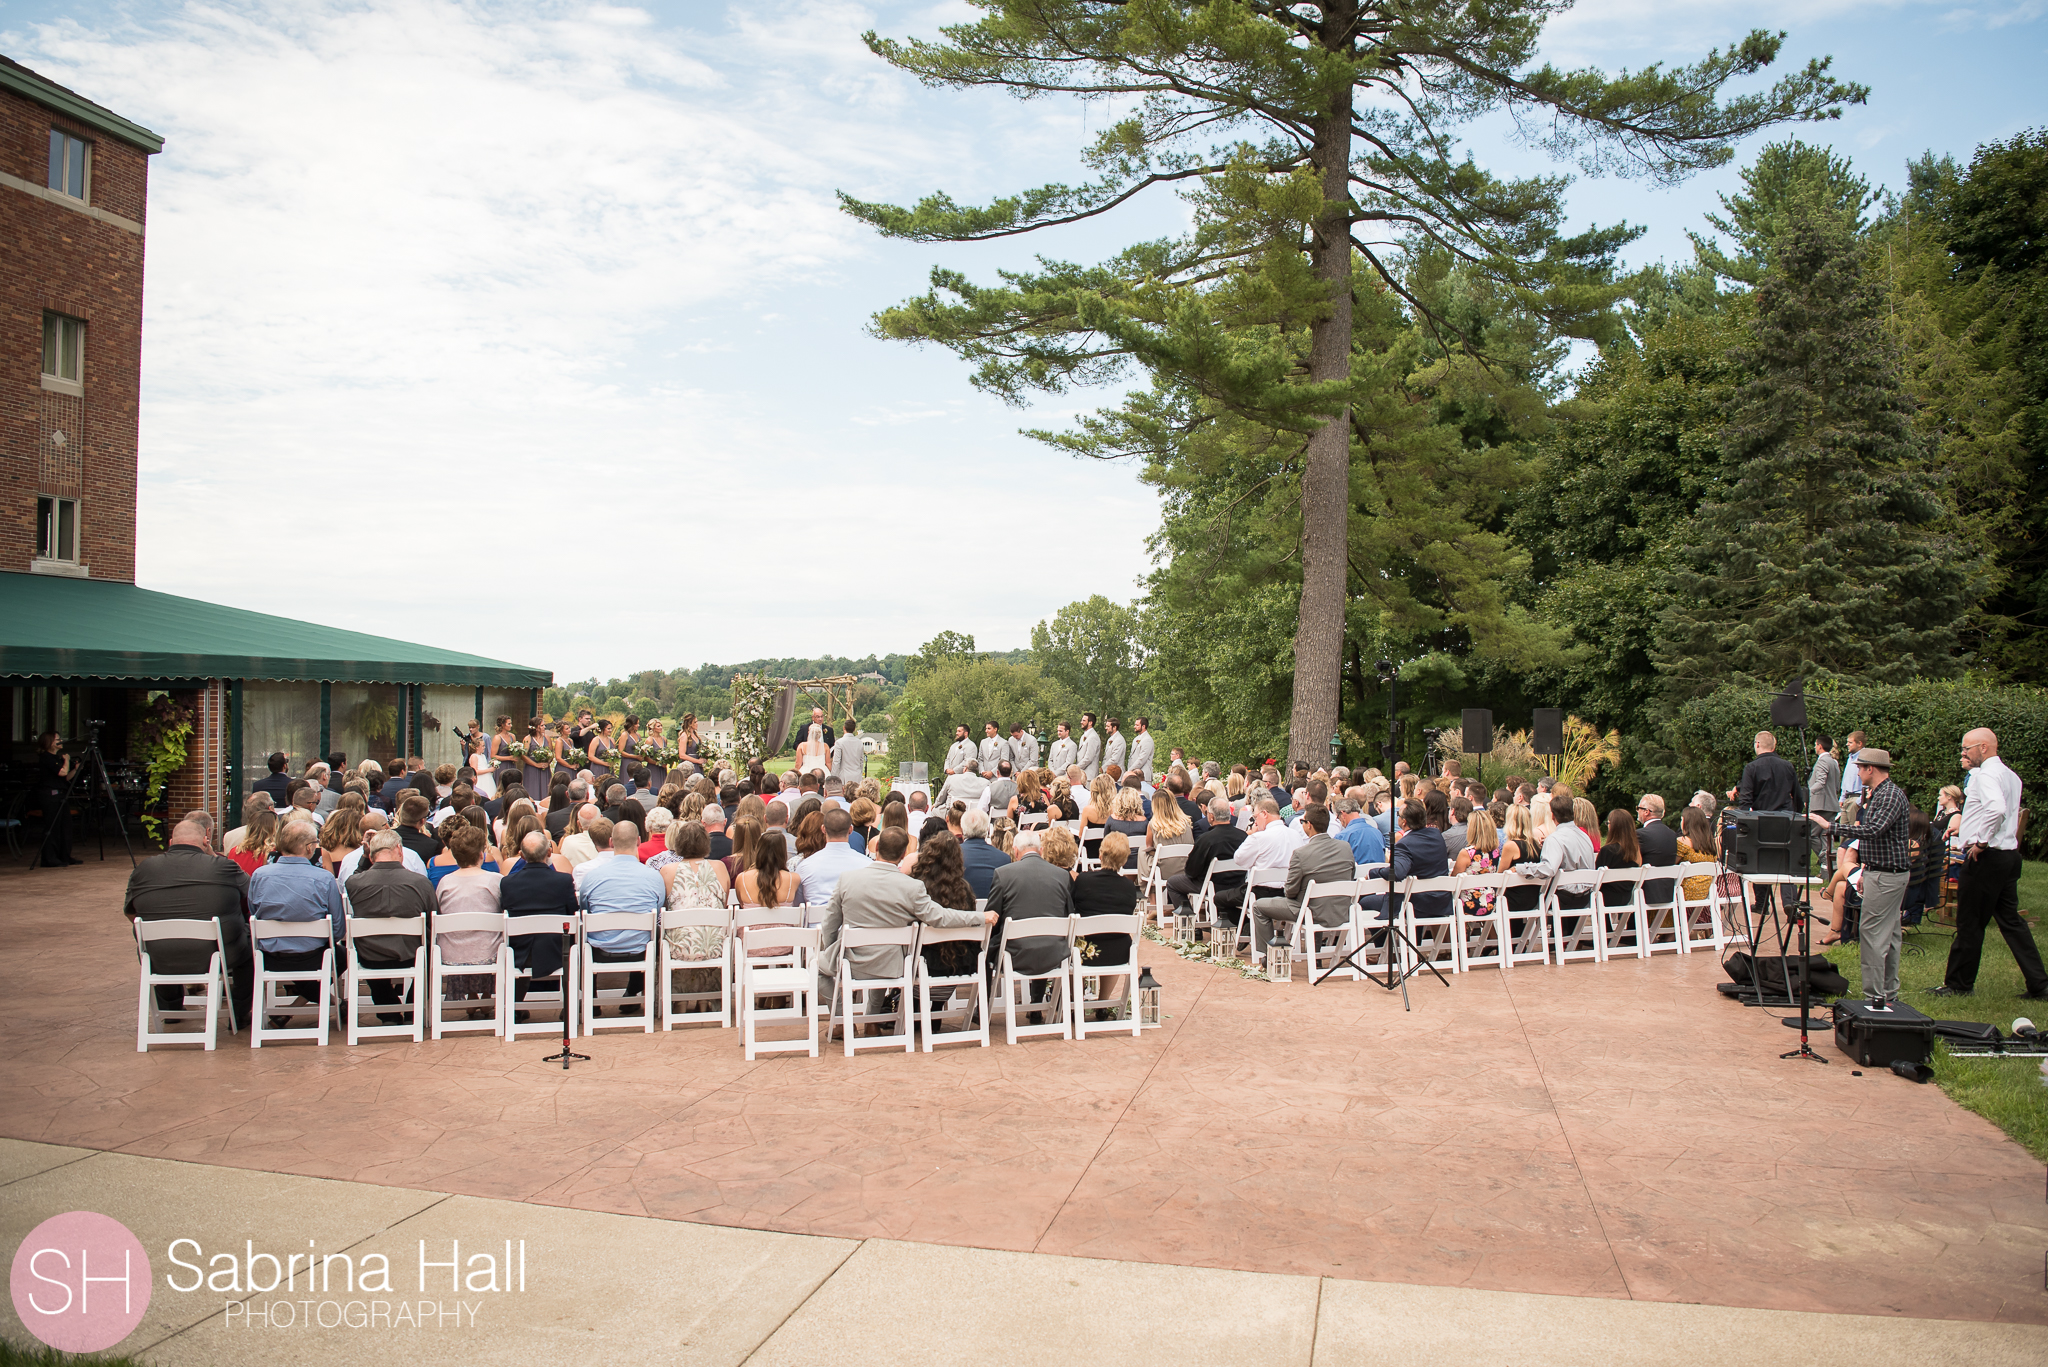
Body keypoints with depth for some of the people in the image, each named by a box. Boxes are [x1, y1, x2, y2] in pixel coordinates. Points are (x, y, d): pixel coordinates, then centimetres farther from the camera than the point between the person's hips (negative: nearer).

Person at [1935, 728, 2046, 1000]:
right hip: (2009, 854, 9)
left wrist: (1981, 842, -24)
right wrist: (1971, 767, 20)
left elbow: (1996, 808, -34)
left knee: (1969, 924, 0)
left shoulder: (1986, 774, -15)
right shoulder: (2009, 774, 15)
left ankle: (1959, 984, 9)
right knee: (2010, 920, 13)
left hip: (1986, 858, -9)